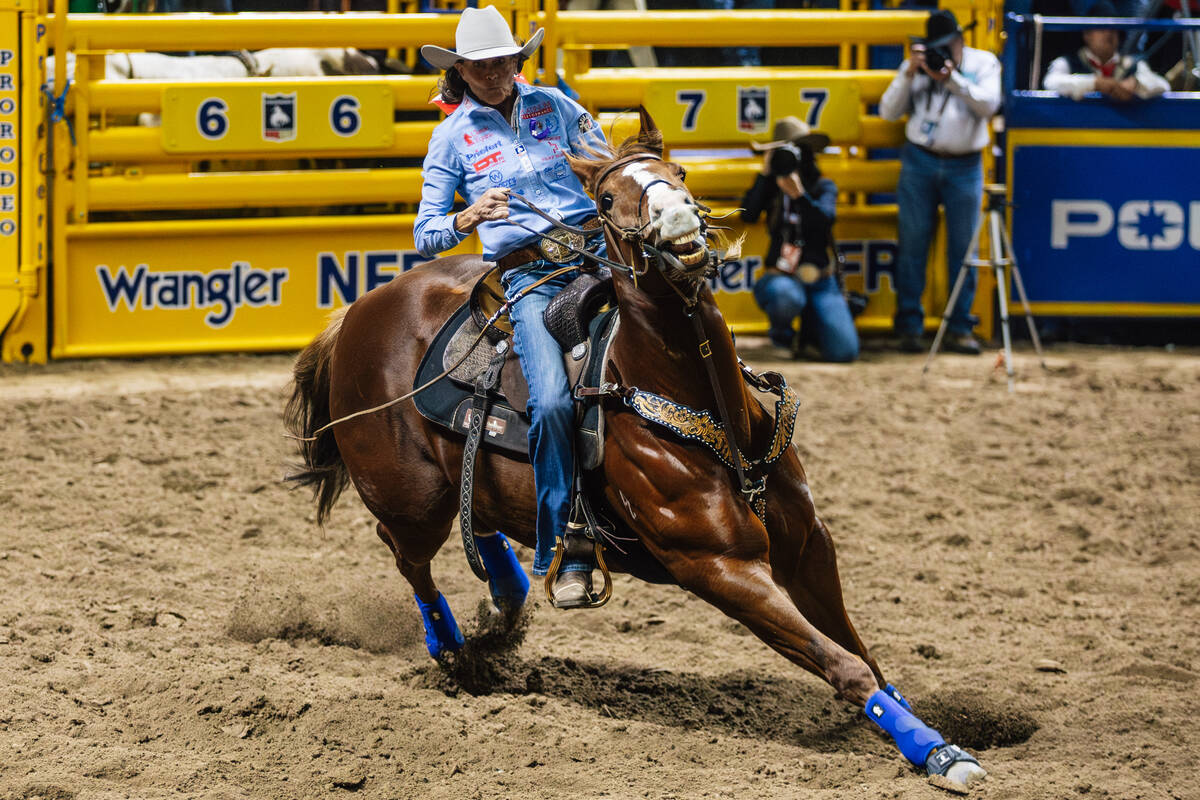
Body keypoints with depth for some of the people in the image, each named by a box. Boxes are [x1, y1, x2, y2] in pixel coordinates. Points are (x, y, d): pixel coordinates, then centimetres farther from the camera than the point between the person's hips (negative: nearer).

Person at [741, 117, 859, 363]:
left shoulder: (823, 187, 7)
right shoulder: (771, 188, 9)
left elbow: (824, 221, -13)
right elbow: (748, 215, -10)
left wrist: (799, 195, -29)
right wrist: (765, 174, -10)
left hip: (819, 282, 1)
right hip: (780, 277, -1)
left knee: (843, 351, -19)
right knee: (785, 297, -42)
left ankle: (810, 324, 18)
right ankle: (780, 331, -3)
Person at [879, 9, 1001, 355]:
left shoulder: (984, 63, 6)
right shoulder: (916, 66, 9)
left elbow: (988, 104, -10)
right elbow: (888, 111, 3)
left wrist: (952, 78, -18)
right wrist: (909, 74, -10)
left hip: (965, 167, -1)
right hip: (919, 161, 1)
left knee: (963, 249, -1)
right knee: (913, 244, -1)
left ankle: (959, 329, 4)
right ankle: (910, 326, 3)